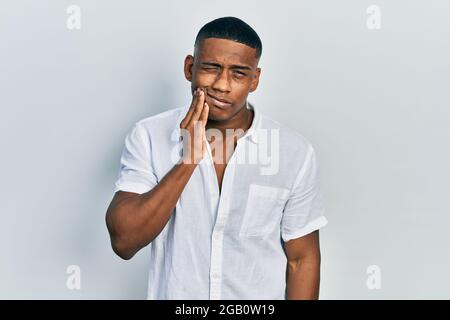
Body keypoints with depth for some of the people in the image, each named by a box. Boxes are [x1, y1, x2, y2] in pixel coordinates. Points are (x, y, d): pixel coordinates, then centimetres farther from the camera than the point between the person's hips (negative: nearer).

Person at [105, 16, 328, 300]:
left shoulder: (296, 152, -14)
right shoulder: (148, 137, -13)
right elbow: (123, 242, -20)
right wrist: (188, 159, -27)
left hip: (262, 298, 0)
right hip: (172, 293, 0)